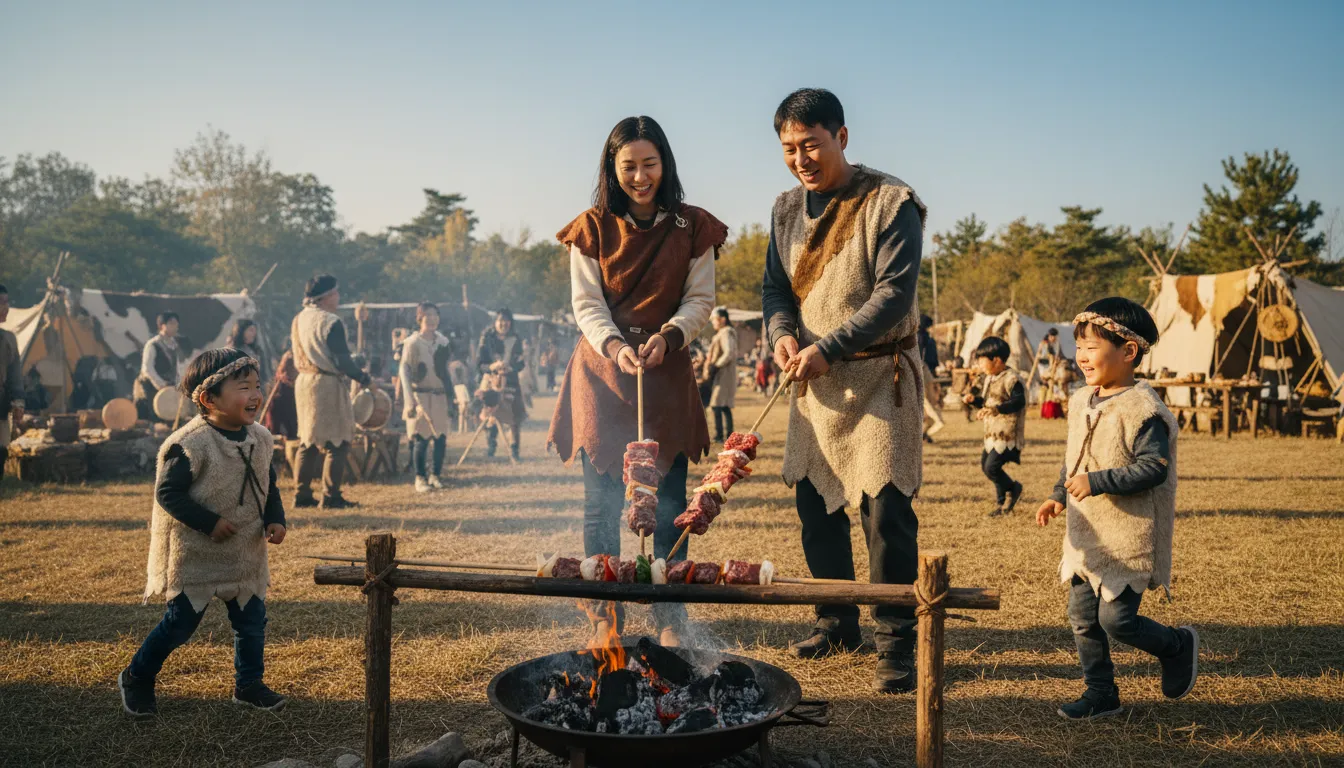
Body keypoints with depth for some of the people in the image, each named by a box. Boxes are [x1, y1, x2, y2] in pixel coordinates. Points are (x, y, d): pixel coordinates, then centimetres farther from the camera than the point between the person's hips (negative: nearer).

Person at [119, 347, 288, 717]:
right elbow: (167, 493, -18)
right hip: (194, 554, -6)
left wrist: (275, 520, -4)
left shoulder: (260, 438, 0)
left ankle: (249, 684, 27)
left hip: (246, 554, 6)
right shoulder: (190, 444, -21)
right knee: (180, 622, 5)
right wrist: (209, 522, -22)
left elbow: (269, 487, 11)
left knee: (252, 618, 10)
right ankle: (136, 678, 28)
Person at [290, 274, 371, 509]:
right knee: (336, 443, -2)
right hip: (327, 385, -9)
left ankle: (303, 495, 19)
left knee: (308, 440, 15)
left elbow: (298, 356, 15)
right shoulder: (330, 322, -16)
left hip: (303, 382, 9)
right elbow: (342, 361, -18)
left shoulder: (298, 320, 10)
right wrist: (364, 378, -6)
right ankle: (331, 497, -2)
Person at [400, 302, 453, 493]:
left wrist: (450, 398, 15)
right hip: (421, 396, -4)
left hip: (440, 397, 5)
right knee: (421, 439, -6)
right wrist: (410, 401, -18)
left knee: (441, 438, 1)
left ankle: (435, 476, 13)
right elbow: (404, 371, -10)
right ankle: (420, 478, 5)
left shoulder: (442, 342, 10)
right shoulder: (412, 343, -6)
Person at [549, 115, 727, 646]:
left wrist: (668, 334, -16)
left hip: (667, 372, 0)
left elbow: (700, 299, 3)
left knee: (668, 500, 0)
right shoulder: (593, 229, 3)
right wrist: (616, 347, -19)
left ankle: (669, 620, 11)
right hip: (603, 369, 0)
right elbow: (587, 304, -1)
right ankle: (605, 619, 10)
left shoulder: (692, 229, 4)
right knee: (601, 501, 0)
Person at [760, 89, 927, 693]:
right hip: (813, 379, 6)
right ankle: (836, 623, 26)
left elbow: (893, 294, -16)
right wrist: (782, 334, -8)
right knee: (814, 503, 10)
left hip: (878, 376, -6)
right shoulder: (786, 209, 10)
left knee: (885, 508, -7)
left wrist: (827, 349, -23)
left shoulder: (891, 203, -9)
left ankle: (896, 642, 5)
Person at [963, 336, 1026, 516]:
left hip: (1007, 434, -10)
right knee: (985, 465, 14)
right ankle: (1002, 502, 28)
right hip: (992, 432, 10)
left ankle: (1013, 488, 14)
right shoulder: (988, 378, 13)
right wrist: (973, 399, 0)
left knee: (992, 467, -13)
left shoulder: (1011, 378, -17)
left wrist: (995, 409, -38)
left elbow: (1019, 401, -29)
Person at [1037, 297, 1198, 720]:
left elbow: (1153, 467, -22)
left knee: (1116, 619, -5)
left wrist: (1096, 482, -27)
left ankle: (1178, 645, 24)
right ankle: (1101, 694, 23)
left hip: (1128, 535, -8)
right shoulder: (1081, 402, 9)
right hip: (1086, 535, 8)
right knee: (1082, 617, 9)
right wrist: (1059, 496, 9)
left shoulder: (1143, 408, -16)